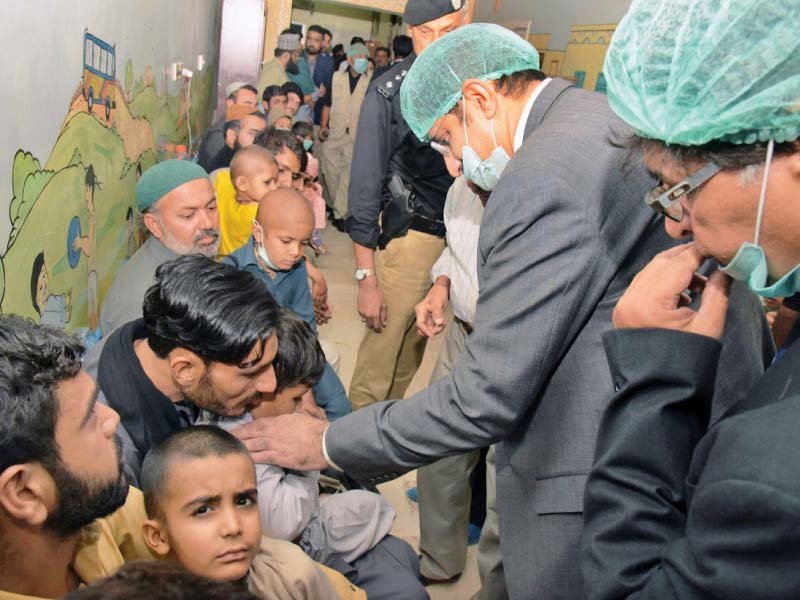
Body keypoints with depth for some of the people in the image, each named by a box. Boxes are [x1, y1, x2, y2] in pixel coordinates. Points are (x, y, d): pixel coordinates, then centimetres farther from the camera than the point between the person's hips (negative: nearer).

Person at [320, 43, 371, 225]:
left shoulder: (370, 81, 4)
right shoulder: (337, 77, 9)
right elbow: (327, 104, 11)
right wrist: (323, 126, 2)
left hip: (357, 136, -2)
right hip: (335, 134, 2)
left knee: (349, 175, -10)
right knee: (331, 172, 6)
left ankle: (340, 213, -7)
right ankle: (336, 206, 23)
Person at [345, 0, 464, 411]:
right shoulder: (389, 92, -9)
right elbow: (365, 184, -8)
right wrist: (367, 277, -10)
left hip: (464, 235, 4)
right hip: (411, 235, -4)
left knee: (414, 345, 16)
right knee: (384, 344, 2)